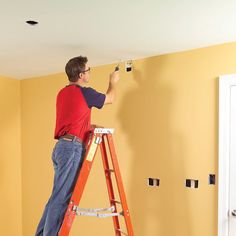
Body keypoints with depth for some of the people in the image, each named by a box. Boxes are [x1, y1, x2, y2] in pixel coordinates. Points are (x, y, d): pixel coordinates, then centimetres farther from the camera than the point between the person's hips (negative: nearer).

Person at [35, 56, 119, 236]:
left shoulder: (62, 93, 16)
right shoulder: (85, 93, -8)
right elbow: (110, 98, 10)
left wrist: (88, 126, 22)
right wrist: (113, 82, 27)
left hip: (62, 147, 9)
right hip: (72, 148, -9)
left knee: (58, 196, 14)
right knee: (62, 197, -7)